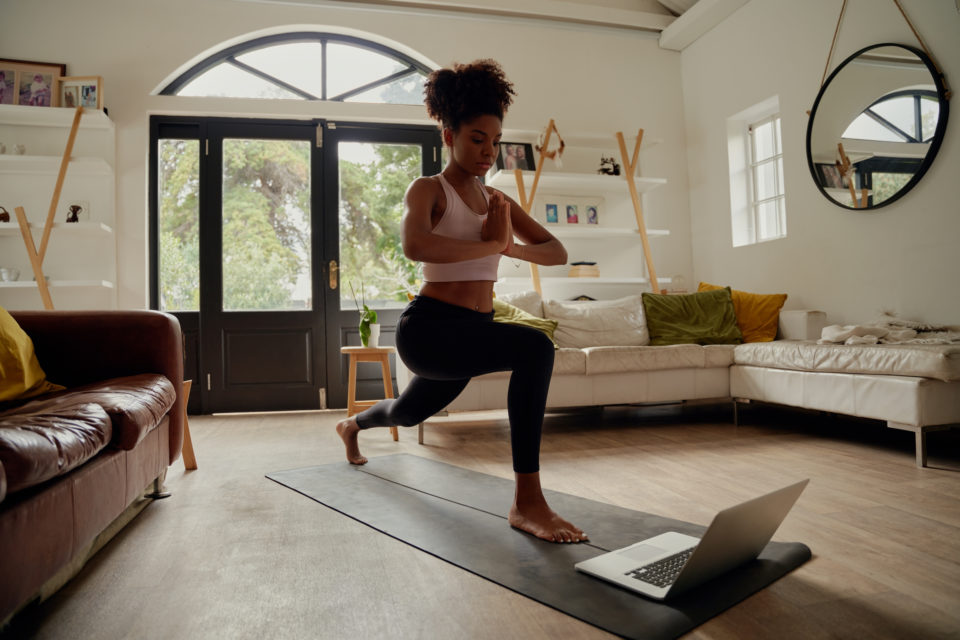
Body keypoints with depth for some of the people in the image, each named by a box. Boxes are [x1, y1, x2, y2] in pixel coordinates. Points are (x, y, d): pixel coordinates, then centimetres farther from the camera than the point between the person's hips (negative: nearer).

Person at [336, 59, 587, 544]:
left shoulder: (496, 200, 12)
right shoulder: (428, 189, -7)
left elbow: (557, 252, 6)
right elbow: (414, 246, -30)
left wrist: (510, 246, -13)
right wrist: (490, 245, -23)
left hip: (472, 331, 8)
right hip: (430, 327, -8)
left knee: (408, 413, 30)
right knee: (534, 349, -32)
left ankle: (351, 425, 66)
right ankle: (527, 502, -25)